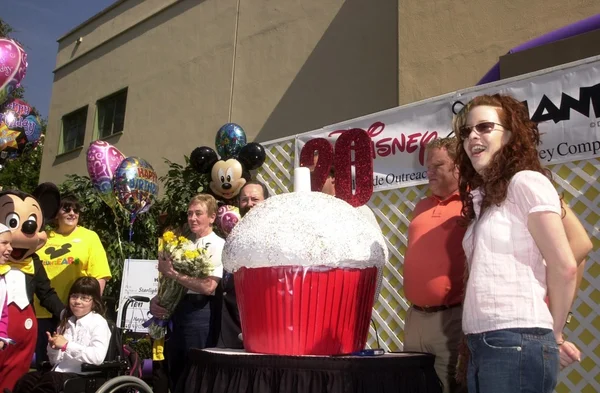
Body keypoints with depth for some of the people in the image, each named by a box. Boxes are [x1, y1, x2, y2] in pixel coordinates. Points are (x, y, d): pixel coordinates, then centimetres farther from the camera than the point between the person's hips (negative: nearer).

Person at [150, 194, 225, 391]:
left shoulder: (218, 245, -8)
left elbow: (208, 286, -19)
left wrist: (173, 273, -16)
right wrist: (156, 300, -1)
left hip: (199, 313, -7)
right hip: (177, 310, 7)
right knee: (175, 371, 15)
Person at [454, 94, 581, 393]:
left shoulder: (526, 182, -7)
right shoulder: (481, 197, 16)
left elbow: (565, 268, -10)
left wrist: (553, 334, 1)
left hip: (516, 342, -7)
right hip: (481, 343, 7)